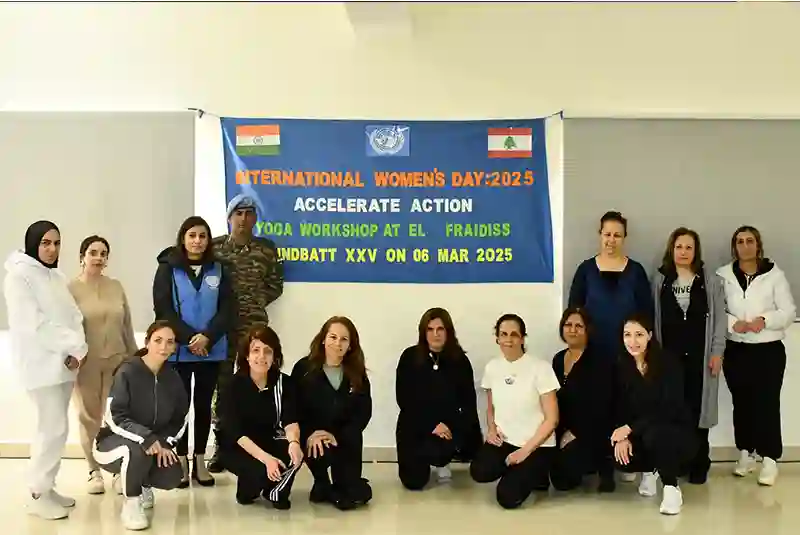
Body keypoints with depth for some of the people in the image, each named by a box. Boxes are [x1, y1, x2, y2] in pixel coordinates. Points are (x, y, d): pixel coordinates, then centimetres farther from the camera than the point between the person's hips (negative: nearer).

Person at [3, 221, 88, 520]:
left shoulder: (57, 277, 15)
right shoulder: (18, 275, -9)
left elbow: (73, 316, 9)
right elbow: (34, 324, -17)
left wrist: (76, 349, -9)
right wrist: (72, 347, -14)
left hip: (64, 362, 7)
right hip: (41, 364, -7)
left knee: (52, 427, 11)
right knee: (54, 428, -8)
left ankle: (46, 487, 20)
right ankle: (38, 495, 2)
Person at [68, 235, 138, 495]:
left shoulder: (116, 287, 8)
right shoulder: (70, 288, -4)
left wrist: (134, 357, 13)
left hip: (117, 360, 3)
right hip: (85, 362, -3)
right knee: (90, 417, 6)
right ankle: (94, 471, 18)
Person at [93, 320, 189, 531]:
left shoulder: (173, 378, -2)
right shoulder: (127, 372, -20)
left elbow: (180, 419, 5)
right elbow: (115, 418, -25)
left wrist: (164, 443, -14)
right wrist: (145, 438, -39)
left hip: (156, 443, 5)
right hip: (114, 442, -5)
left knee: (171, 477, -20)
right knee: (137, 451, -38)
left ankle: (142, 484, 17)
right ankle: (131, 503, -13)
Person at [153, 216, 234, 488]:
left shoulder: (219, 270, 6)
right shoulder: (167, 269, 1)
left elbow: (227, 310, 0)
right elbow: (163, 310, -6)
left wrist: (207, 337, -15)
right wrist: (189, 338, -16)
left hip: (212, 351, 2)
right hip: (177, 350, -2)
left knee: (203, 405, 8)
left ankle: (200, 462, 15)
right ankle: (181, 462, 10)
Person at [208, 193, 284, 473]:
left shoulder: (267, 248, 7)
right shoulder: (214, 246, 6)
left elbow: (275, 285, 9)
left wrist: (255, 302, 1)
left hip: (254, 324, 0)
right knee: (221, 384, 1)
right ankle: (221, 447, 9)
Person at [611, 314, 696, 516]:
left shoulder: (668, 362, -17)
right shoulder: (622, 366, -3)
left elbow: (669, 410, -24)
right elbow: (621, 407, -1)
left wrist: (630, 428, -28)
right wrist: (623, 435, -21)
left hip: (677, 432, -5)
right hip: (640, 434, 5)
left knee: (654, 434, -37)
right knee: (619, 454, -25)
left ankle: (672, 488, -14)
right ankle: (650, 470, 10)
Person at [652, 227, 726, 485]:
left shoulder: (711, 281, 4)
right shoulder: (659, 280, 7)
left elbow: (719, 318, 2)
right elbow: (652, 317, 6)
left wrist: (717, 352, -4)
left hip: (699, 355, -1)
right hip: (669, 354, 1)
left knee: (697, 409, 1)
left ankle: (698, 464, 10)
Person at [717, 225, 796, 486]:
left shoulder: (774, 274, -1)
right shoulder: (723, 275, 3)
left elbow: (789, 311, -2)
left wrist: (764, 320, -18)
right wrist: (734, 323, -18)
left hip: (769, 350, -2)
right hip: (735, 350, 2)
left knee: (767, 403, -4)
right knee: (741, 403, 10)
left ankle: (769, 460, 2)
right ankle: (745, 454, 23)